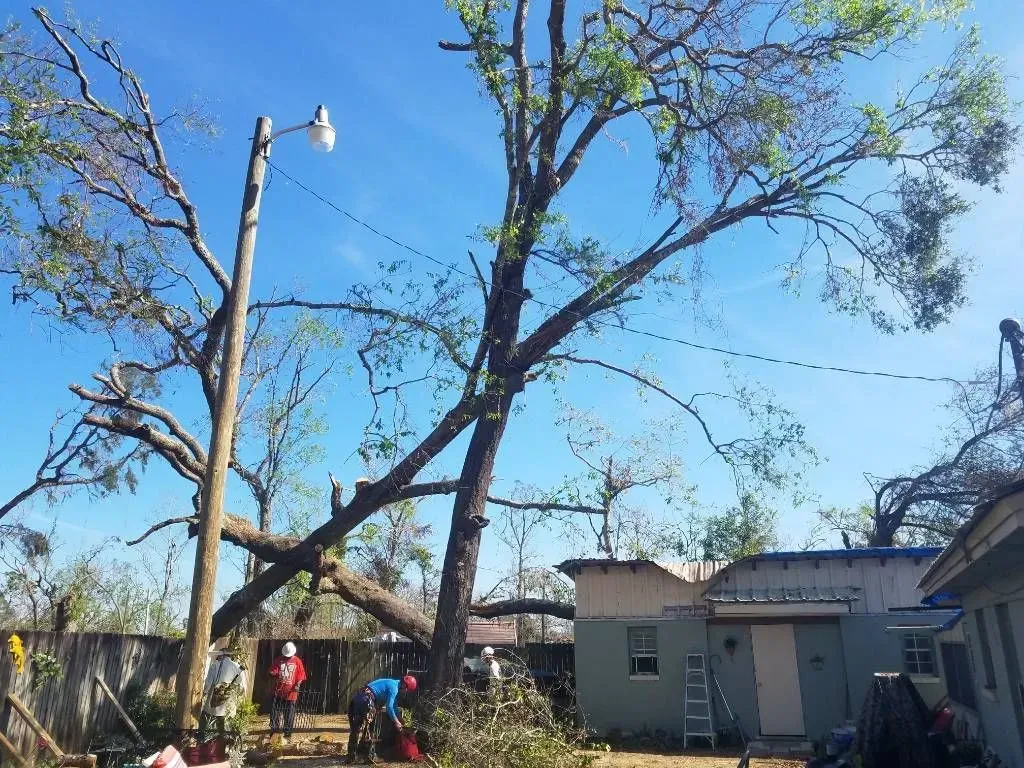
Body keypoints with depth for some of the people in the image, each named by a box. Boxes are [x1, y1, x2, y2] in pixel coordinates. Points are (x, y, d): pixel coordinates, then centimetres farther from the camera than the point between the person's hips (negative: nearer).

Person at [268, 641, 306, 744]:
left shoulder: (297, 661, 1)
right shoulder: (279, 660, 5)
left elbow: (301, 676, 0)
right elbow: (272, 672, 3)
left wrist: (297, 685, -17)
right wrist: (274, 673, -21)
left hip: (291, 693, -2)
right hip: (278, 692, 2)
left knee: (289, 716, 4)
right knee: (274, 713, 2)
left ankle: (287, 735, 14)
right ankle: (273, 734, 13)